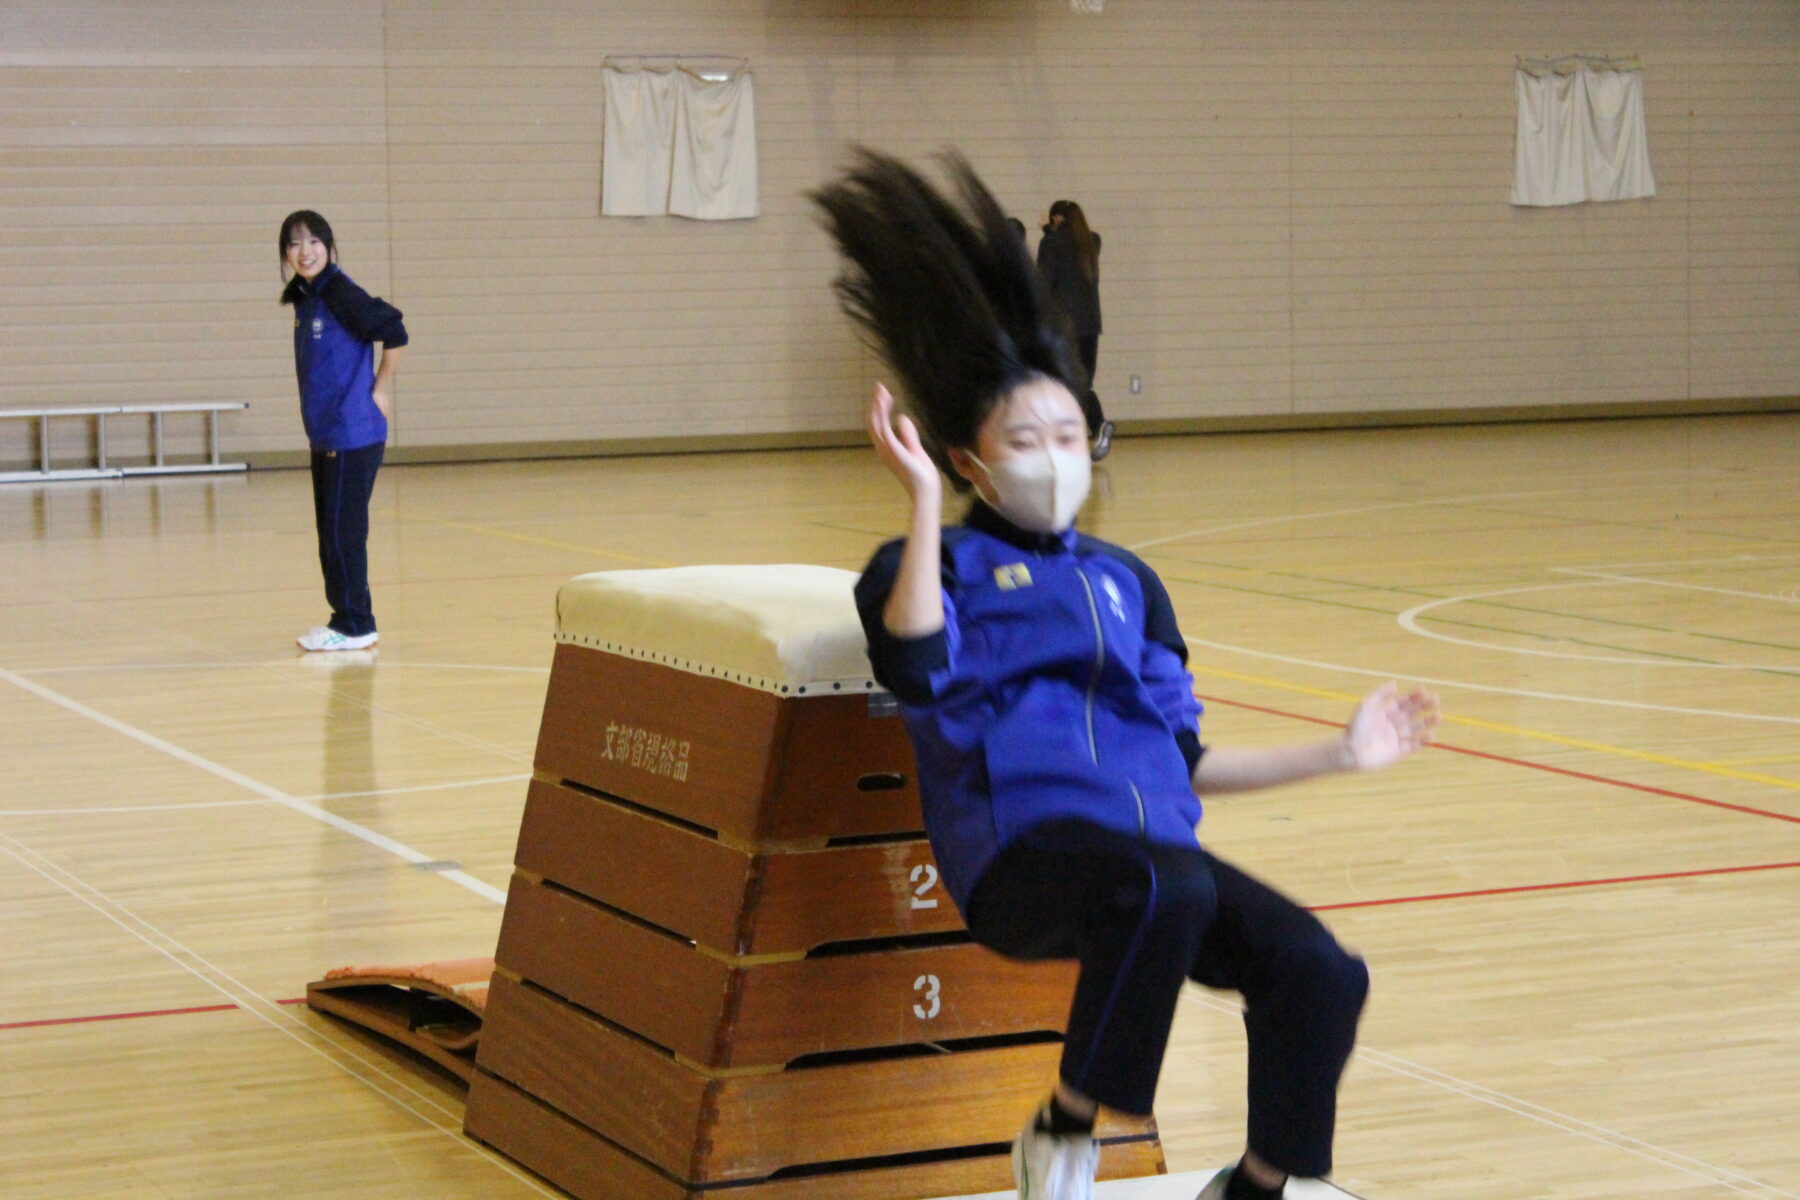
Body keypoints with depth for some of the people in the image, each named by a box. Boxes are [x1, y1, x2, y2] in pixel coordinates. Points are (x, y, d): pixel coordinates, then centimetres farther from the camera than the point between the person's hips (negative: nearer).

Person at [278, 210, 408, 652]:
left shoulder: (339, 292, -15)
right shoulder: (305, 299, 10)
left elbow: (394, 331, -19)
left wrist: (380, 391, -13)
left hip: (353, 435, -9)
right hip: (325, 436, 9)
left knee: (343, 530, -4)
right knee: (329, 531, 14)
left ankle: (354, 627, 4)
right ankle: (346, 619, 22)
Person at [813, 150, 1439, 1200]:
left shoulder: (1125, 581, 27)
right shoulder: (941, 564, 12)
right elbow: (921, 668, -13)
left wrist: (1339, 755, 25)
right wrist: (924, 502, -15)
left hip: (1152, 845, 5)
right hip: (1022, 847, -5)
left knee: (1323, 975, -19)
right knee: (1167, 890, -38)